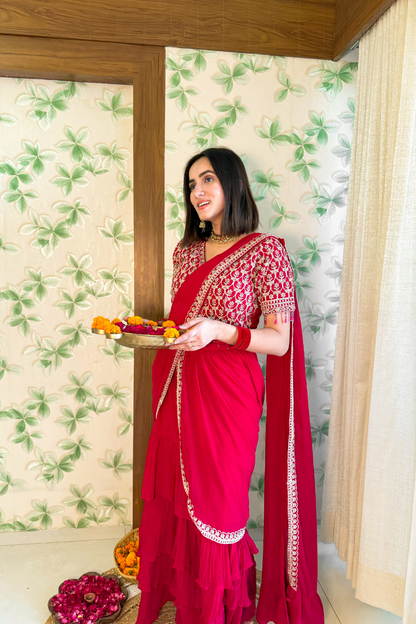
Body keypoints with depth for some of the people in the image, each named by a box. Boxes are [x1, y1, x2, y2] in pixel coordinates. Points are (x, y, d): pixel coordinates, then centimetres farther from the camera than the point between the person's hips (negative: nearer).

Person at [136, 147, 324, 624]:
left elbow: (280, 341, -12)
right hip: (178, 393, 6)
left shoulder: (265, 251, -9)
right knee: (171, 501, 17)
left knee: (216, 505, 8)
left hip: (227, 396, -6)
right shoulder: (187, 252, 10)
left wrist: (220, 330, -24)